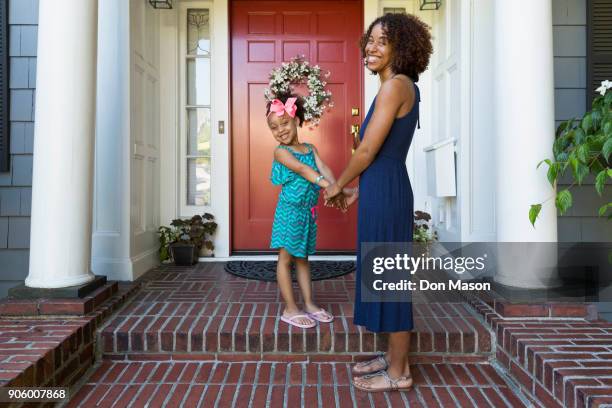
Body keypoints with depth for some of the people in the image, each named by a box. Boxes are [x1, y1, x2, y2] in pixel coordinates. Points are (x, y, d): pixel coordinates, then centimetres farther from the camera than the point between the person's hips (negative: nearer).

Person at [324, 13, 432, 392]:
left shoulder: (395, 85, -14)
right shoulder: (401, 86, 16)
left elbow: (367, 150, -16)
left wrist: (338, 185, -1)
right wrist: (354, 186, 21)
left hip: (385, 192, -10)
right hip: (384, 189, 10)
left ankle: (399, 373, 15)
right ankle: (394, 355, 31)